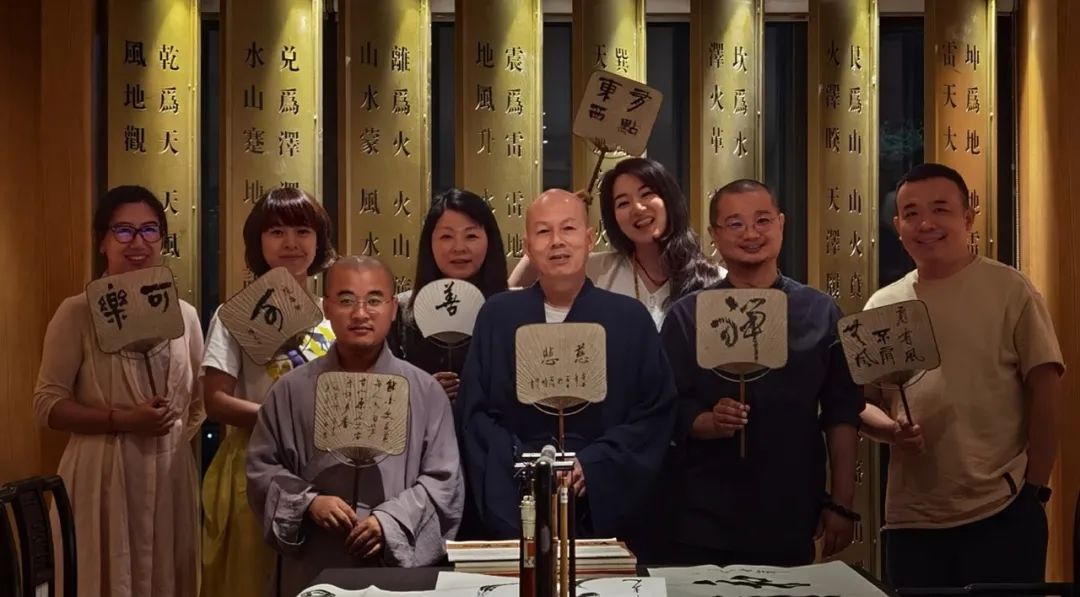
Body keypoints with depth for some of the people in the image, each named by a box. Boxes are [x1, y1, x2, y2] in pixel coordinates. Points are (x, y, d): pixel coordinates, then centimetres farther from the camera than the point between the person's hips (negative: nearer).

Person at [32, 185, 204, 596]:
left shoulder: (184, 315, 7)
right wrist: (121, 420, -18)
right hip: (104, 474, -4)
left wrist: (178, 436, 1)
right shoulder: (78, 313, -6)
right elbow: (47, 405, -8)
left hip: (171, 472, 4)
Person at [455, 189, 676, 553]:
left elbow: (656, 412, 0)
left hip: (604, 506, 0)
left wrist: (591, 466, -12)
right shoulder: (497, 315, 5)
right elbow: (474, 412, 2)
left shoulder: (630, 318, 4)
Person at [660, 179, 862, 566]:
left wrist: (842, 504, 2)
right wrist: (711, 422, -22)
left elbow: (842, 414, 4)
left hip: (792, 524, 1)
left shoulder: (821, 313, 3)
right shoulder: (687, 317, 0)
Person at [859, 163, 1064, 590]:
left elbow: (1045, 391, -3)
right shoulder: (882, 306, 8)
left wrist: (1035, 489, -5)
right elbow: (862, 401, 12)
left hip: (1002, 513, -3)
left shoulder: (1010, 290, -2)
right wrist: (890, 429, -9)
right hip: (912, 519, 4)